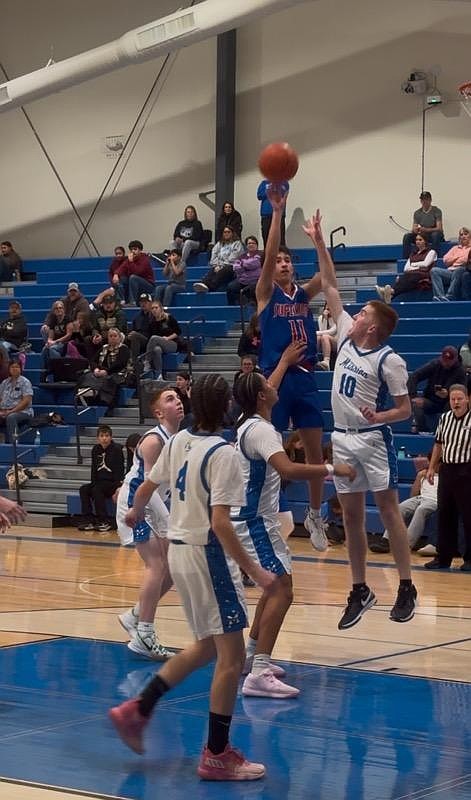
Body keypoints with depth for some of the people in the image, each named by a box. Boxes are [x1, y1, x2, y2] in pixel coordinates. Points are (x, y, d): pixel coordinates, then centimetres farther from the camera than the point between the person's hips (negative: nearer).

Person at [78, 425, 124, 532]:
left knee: (97, 490, -30)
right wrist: (93, 482, -1)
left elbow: (119, 471, -11)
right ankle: (88, 520, -19)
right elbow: (94, 469, 14)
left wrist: (117, 486, -21)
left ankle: (104, 522, -27)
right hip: (99, 482, 6)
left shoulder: (116, 449, -7)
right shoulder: (95, 449, 10)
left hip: (113, 483, -6)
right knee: (83, 489, -17)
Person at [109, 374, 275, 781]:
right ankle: (217, 755, 4)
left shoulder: (178, 442, 5)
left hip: (180, 549, 9)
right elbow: (220, 524, -24)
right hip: (208, 555, -9)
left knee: (207, 647, 22)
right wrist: (255, 571, -20)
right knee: (231, 656, -1)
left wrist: (136, 513, 39)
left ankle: (137, 711, 22)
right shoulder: (223, 454, -19)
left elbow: (146, 488, 17)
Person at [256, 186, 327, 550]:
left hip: (306, 379, 4)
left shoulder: (304, 294, 12)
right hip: (275, 379, -4)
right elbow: (268, 255, -13)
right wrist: (277, 212, -21)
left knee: (315, 451, 8)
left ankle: (315, 515, 22)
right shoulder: (266, 294, 0)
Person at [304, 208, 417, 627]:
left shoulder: (389, 361, -11)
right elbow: (331, 286, 10)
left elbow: (405, 409, -8)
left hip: (374, 439, -6)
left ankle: (406, 588, 4)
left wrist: (379, 417, -27)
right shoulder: (347, 336, 4)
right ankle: (360, 591, 15)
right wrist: (319, 242, 7)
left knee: (388, 507, -2)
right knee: (351, 515, 8)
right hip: (342, 438, 6)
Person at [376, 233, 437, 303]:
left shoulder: (431, 252, 17)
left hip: (423, 275, -4)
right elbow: (406, 268, 18)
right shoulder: (413, 253, 32)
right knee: (402, 277, -36)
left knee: (409, 278, -41)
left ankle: (392, 291, -71)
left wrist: (413, 264, 10)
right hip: (411, 274, 4)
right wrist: (418, 266, 0)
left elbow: (425, 264, 1)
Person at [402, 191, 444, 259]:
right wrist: (416, 230, -26)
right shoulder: (417, 213, 3)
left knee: (435, 235, -39)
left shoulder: (437, 211, -10)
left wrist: (426, 230, -34)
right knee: (407, 237, -18)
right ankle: (405, 259, -20)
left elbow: (439, 228, -18)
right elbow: (414, 230, 1)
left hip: (435, 235, -4)